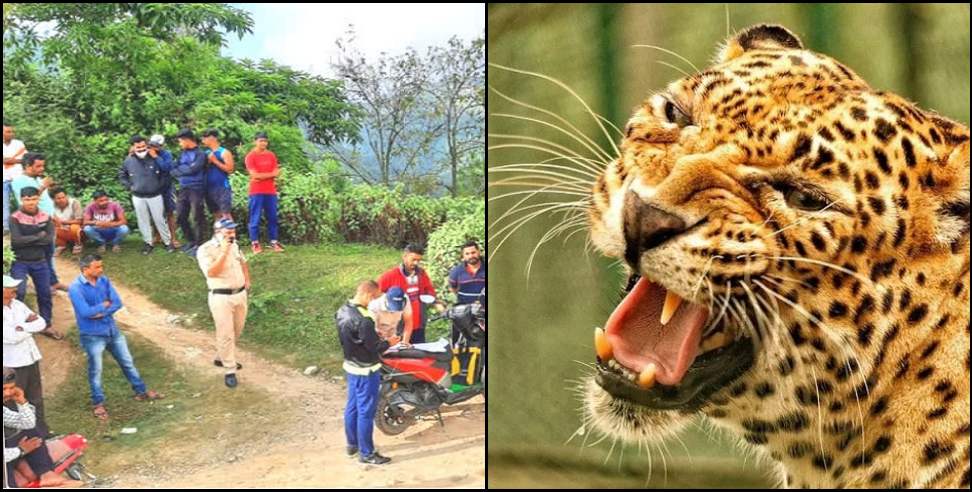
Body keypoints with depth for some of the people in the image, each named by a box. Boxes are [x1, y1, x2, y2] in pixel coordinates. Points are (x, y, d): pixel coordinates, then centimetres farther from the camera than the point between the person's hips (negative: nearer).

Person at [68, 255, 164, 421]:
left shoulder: (104, 280, -2)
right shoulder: (76, 288, -19)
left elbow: (117, 302, -5)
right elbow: (86, 312, -27)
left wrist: (101, 313, -19)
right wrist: (105, 304, -14)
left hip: (112, 329, 6)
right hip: (92, 335, -6)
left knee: (128, 362, 16)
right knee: (95, 370, 8)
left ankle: (141, 391, 31)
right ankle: (98, 403, 25)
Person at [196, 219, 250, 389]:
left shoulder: (234, 245, 7)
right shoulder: (205, 250, -15)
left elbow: (242, 262, 26)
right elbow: (211, 272, -27)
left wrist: (247, 281, 15)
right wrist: (224, 252, -28)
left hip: (240, 294, 7)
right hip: (221, 297, -7)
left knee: (237, 331, 17)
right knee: (226, 334, -5)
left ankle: (221, 358, 37)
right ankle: (230, 371, 4)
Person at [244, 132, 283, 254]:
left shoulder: (271, 155, 10)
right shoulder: (250, 156, -6)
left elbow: (277, 173, 3)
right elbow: (254, 175, -14)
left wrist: (262, 177, -10)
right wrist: (271, 174, -6)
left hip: (270, 191, 5)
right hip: (256, 192, -5)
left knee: (272, 217, 6)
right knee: (255, 218, -2)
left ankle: (274, 242, 12)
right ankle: (255, 243, 2)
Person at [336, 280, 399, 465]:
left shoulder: (342, 311, 0)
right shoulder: (363, 320, -29)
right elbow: (374, 348, -23)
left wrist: (375, 336, 10)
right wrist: (388, 342, -4)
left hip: (350, 366, 9)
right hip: (366, 371, -9)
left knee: (352, 407, 20)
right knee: (366, 412, 1)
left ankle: (352, 444, 34)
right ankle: (366, 453, 11)